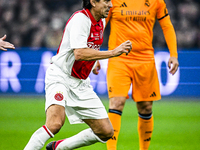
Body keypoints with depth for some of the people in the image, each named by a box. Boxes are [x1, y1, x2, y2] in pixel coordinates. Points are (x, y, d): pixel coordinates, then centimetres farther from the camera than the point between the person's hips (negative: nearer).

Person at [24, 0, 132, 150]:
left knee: (106, 132, 4)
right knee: (55, 123, -34)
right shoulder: (80, 18, -19)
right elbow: (79, 53, -31)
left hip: (81, 84, 9)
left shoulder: (101, 22, 8)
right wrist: (113, 52, -32)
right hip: (60, 77, -8)